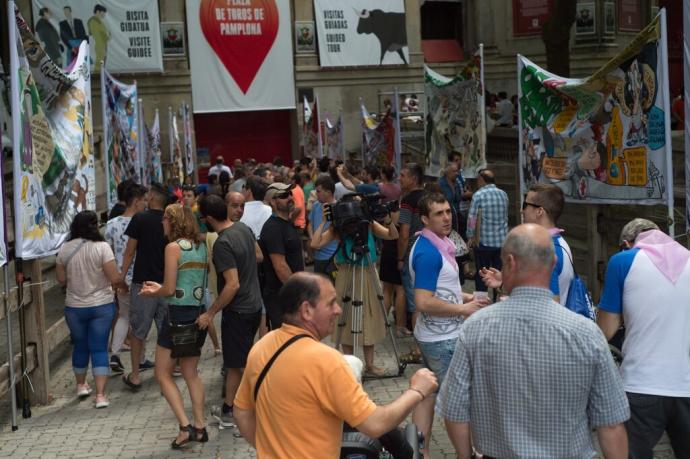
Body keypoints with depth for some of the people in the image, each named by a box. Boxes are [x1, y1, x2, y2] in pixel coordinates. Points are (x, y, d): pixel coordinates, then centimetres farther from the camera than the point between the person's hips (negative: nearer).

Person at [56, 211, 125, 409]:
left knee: (80, 346, 20)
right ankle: (100, 394, -5)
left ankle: (81, 385, 38)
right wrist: (124, 286, 4)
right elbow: (115, 278, -16)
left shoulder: (65, 249, -4)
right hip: (102, 305, -3)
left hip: (74, 307, 3)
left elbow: (61, 279, 3)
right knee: (99, 349, 2)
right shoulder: (102, 247, -14)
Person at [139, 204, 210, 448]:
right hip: (200, 313, 7)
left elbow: (170, 289, -14)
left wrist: (152, 293, 7)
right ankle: (200, 426, 17)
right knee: (191, 373, 19)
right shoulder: (201, 247, 8)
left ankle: (185, 426, -4)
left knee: (163, 374, 5)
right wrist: (160, 288, 19)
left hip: (179, 314, -7)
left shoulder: (174, 247, -12)